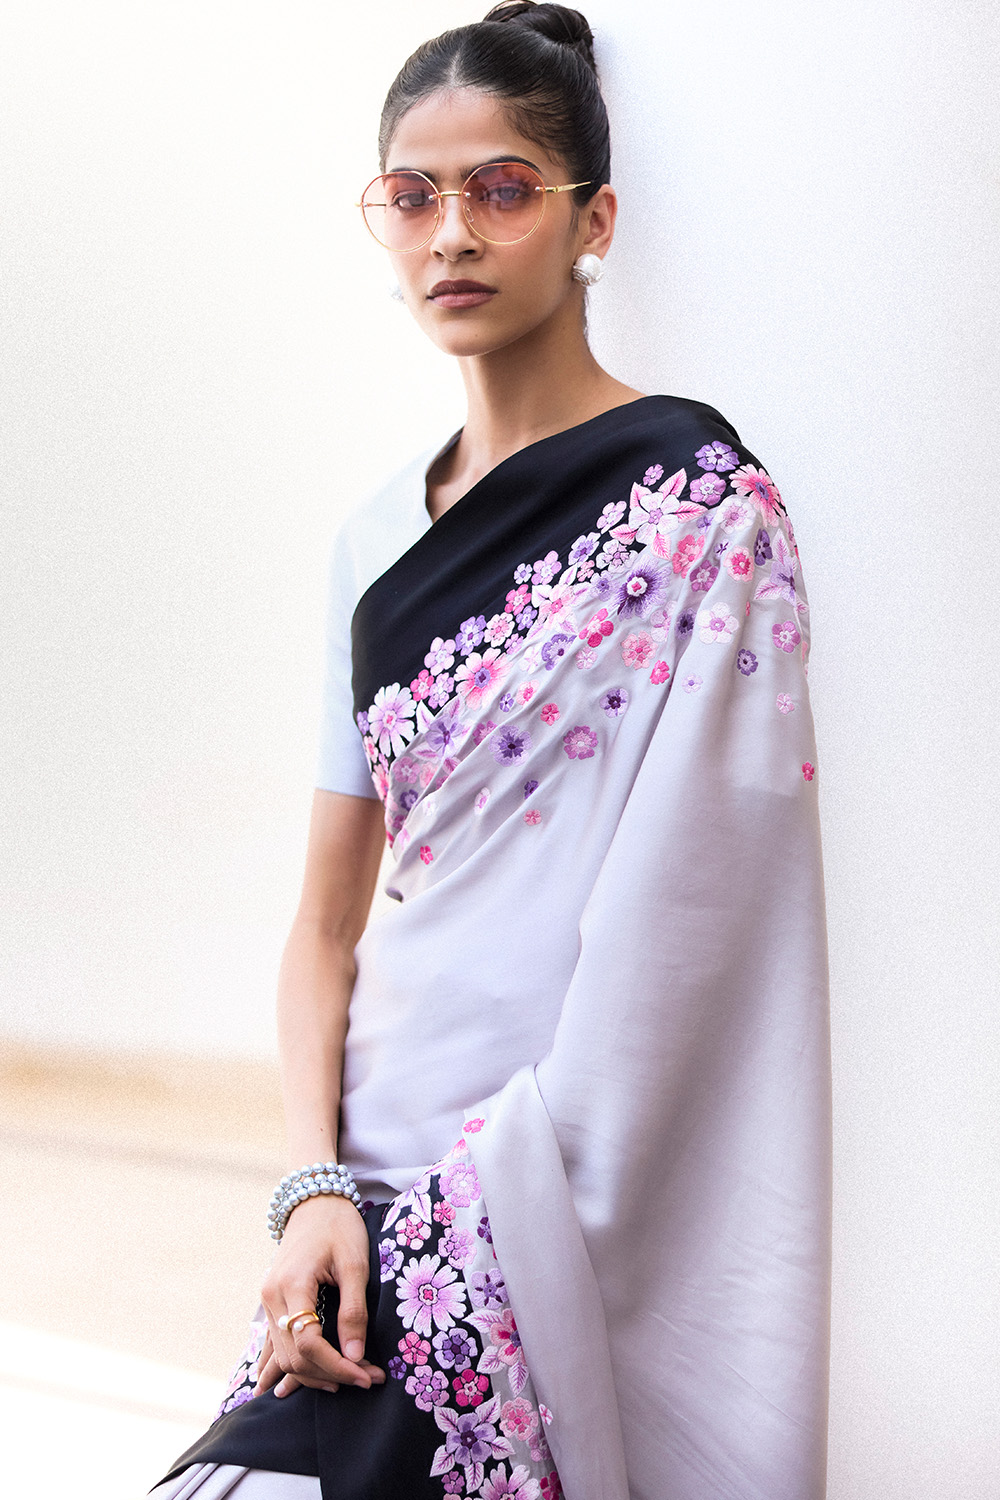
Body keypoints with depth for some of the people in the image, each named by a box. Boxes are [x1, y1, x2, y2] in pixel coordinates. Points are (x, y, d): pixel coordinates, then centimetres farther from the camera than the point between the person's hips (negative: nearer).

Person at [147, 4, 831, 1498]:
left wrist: (512, 1184, -14)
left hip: (576, 1191, -6)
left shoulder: (695, 503, -5)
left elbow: (680, 918, -12)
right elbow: (328, 925, 13)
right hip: (387, 1173, 6)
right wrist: (314, 1187, -2)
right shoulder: (377, 537, 13)